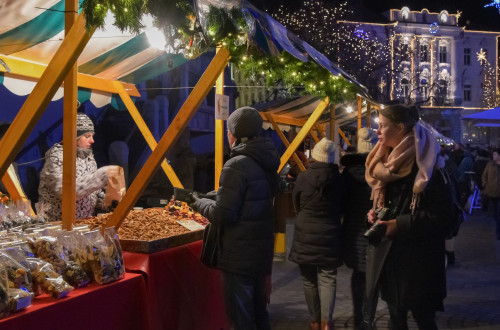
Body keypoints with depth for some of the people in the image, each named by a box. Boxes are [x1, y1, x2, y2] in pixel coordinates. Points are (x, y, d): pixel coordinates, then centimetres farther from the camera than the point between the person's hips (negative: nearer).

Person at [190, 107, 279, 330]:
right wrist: (212, 198, 16)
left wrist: (199, 203, -1)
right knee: (257, 311, 20)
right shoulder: (266, 163, 8)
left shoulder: (237, 165, -19)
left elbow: (222, 215, -20)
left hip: (239, 255, -9)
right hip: (261, 250, 9)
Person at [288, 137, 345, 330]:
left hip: (305, 234, 0)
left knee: (309, 279, 12)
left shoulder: (303, 178, -9)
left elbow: (296, 205, 4)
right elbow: (342, 207, 4)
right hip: (330, 235, 0)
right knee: (327, 278, 5)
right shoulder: (339, 179, -8)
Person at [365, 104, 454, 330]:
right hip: (388, 256, 8)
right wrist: (375, 213, 0)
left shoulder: (426, 167, -15)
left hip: (417, 259, -7)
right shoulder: (386, 164, 10)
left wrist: (401, 224, -22)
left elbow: (443, 215, -18)